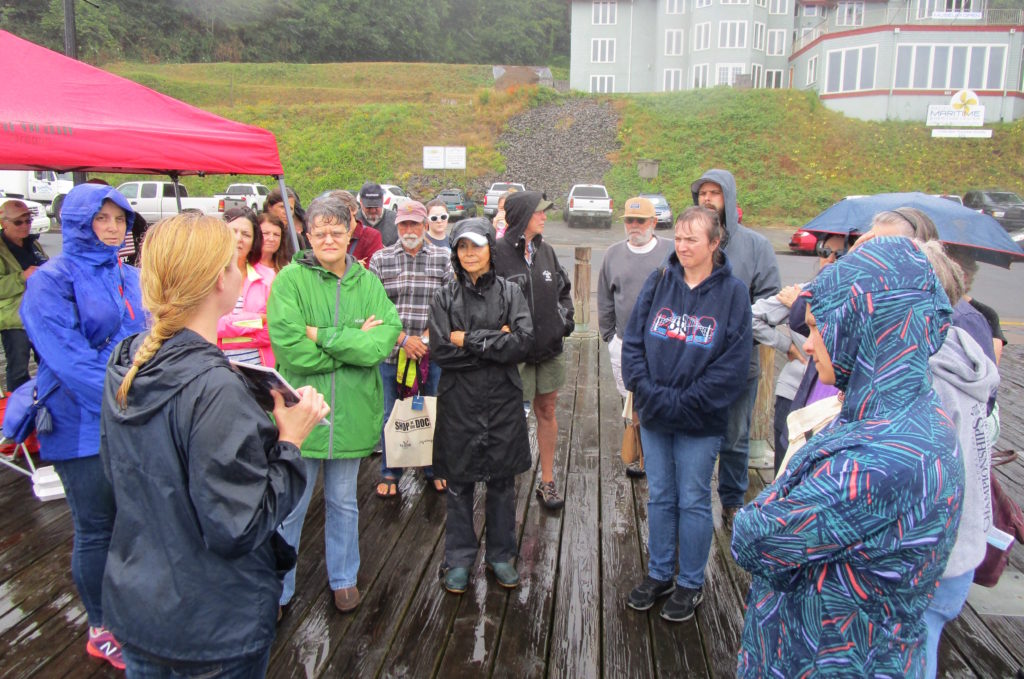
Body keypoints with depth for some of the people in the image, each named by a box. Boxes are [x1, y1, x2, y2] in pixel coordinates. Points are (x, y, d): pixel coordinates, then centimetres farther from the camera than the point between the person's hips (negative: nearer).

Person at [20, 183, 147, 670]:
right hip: (83, 426, -6)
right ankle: (100, 630, 25)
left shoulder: (127, 277, 10)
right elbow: (69, 359, -19)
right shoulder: (51, 281, -10)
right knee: (95, 530, 6)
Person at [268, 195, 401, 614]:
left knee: (343, 502, 20)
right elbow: (290, 347, -19)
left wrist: (325, 337, -19)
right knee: (288, 507, 9)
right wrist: (356, 343, -16)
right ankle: (277, 591, 29)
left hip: (351, 412, 3)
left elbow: (386, 339, -12)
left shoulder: (368, 282, 3)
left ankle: (343, 578, 39)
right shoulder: (290, 280, -7)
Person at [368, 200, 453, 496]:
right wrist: (403, 339, -12)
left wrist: (425, 338, -10)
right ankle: (389, 473, 27)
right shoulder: (380, 259, 3)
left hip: (432, 351, 0)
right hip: (392, 351, 0)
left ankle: (434, 469, 29)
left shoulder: (443, 258, 4)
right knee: (392, 415, 9)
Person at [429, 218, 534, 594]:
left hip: (502, 401, 0)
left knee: (502, 480, 11)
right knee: (459, 482, 9)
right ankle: (459, 559, 26)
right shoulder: (444, 297, 1)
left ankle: (501, 555, 28)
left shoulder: (510, 292, 1)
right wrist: (495, 342, -13)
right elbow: (442, 351, -11)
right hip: (458, 403, 0)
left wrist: (468, 340, -13)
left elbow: (522, 343, -14)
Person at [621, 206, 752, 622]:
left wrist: (684, 401, -16)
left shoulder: (732, 292, -7)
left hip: (700, 420, -3)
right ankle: (658, 574, 33)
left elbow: (733, 362, -11)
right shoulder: (658, 282, 1)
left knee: (693, 501, 10)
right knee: (660, 497, 16)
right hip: (653, 415, 3)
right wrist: (646, 390, -12)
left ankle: (690, 584, 28)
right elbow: (633, 339, 1)